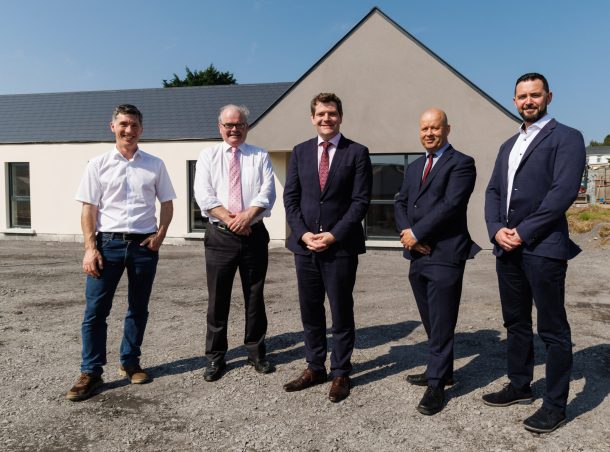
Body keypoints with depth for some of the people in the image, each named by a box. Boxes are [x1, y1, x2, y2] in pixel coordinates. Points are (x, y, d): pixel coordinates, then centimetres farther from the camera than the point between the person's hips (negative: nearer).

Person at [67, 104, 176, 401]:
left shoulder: (155, 165, 7)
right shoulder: (98, 165, 4)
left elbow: (167, 204, 11)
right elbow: (89, 209, 1)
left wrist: (160, 235, -3)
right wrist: (90, 248, -7)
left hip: (144, 245, 1)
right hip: (108, 242, -1)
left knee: (138, 309, 11)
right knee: (95, 310, 0)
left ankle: (130, 363, 27)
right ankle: (90, 373, 12)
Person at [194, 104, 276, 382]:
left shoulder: (260, 157, 10)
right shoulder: (208, 156, 8)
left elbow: (267, 193, -3)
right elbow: (204, 196, -4)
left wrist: (247, 216, -18)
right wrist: (230, 220, -15)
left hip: (254, 234, 1)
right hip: (220, 236, -1)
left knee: (255, 296, 10)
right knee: (218, 298, 4)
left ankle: (256, 352, 24)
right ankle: (215, 357, 18)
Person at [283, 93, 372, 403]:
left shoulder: (357, 153, -1)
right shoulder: (300, 152, 10)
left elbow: (361, 200, -6)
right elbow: (290, 198, 6)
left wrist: (334, 235, -14)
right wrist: (303, 234, -7)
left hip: (341, 246, -3)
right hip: (305, 244, 4)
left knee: (341, 312, 7)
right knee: (310, 311, 12)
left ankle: (340, 373, 21)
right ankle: (314, 368, 27)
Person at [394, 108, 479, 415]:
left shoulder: (461, 163, -4)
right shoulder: (413, 167, 18)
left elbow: (450, 205, -16)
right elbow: (400, 204, 11)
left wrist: (416, 233, -13)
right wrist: (408, 233, -7)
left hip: (445, 256, -7)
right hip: (418, 255, 7)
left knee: (441, 324, 1)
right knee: (431, 322, 16)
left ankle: (436, 384, 12)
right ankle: (440, 370, 32)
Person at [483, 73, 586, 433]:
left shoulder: (566, 137, -2)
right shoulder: (508, 146, 20)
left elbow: (564, 191, -14)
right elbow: (493, 191, 13)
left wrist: (523, 232, -15)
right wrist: (497, 229, -4)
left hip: (543, 248, -7)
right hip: (507, 248, 7)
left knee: (553, 329, 2)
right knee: (516, 323, 16)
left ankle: (556, 405, 14)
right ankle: (520, 386, 31)